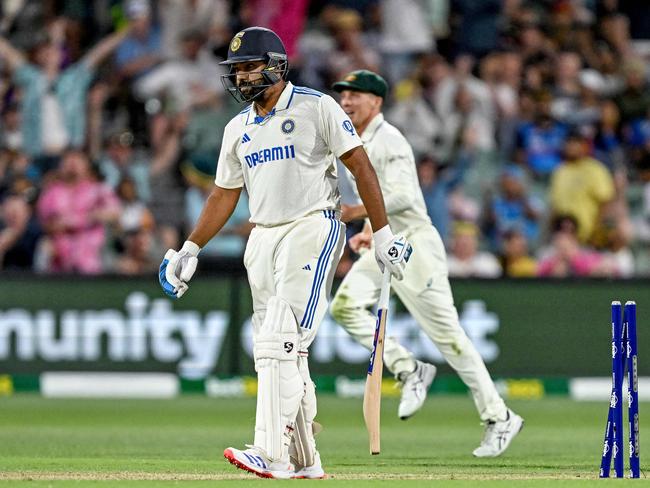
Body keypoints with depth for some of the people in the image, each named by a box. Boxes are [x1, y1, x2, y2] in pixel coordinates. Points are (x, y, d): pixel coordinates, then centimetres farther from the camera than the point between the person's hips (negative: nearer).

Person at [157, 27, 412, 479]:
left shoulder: (317, 107, -4)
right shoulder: (238, 128, 15)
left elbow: (361, 166, -5)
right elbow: (225, 194, 20)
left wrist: (383, 233, -10)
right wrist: (189, 250, 13)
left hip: (313, 229, -7)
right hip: (263, 238, 7)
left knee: (282, 340, -20)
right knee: (281, 351, 6)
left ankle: (271, 453, -27)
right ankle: (305, 462, 12)